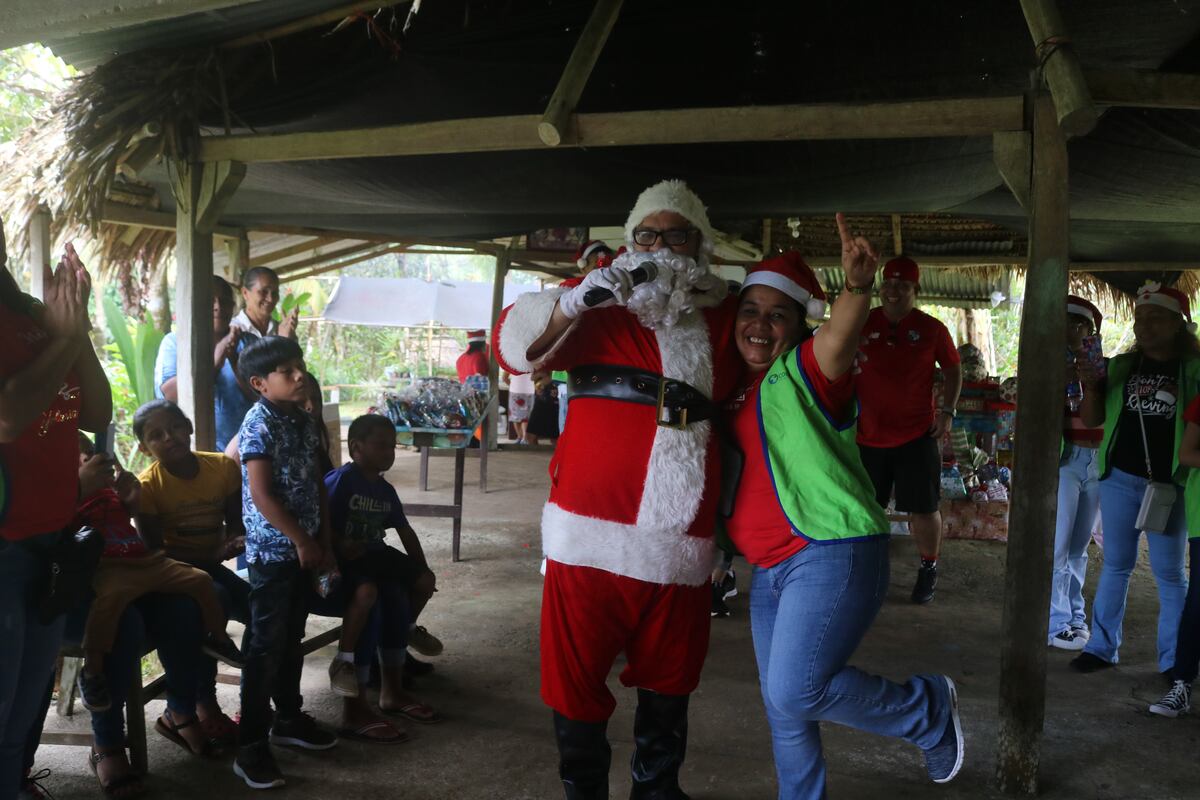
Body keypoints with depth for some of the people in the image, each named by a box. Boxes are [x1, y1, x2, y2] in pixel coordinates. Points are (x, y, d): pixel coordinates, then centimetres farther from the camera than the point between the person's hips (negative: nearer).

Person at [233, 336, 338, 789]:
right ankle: (251, 746, 4)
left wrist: (324, 543, 11)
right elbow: (261, 494, -20)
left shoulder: (304, 423, 9)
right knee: (266, 645, -4)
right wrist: (302, 541, -15)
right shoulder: (259, 424, -14)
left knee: (292, 640, 18)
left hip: (303, 548, 8)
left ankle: (289, 718, 33)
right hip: (272, 550, -8)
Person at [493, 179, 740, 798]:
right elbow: (514, 345, -9)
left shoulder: (723, 317, 11)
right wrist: (574, 300, -23)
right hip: (591, 532, -2)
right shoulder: (599, 305, 3)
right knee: (577, 679, 7)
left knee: (668, 682, 18)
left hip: (682, 540, 3)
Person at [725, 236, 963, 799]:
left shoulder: (804, 368, -8)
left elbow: (840, 335, -30)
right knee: (782, 709, 12)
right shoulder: (733, 385, 13)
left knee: (795, 692, -14)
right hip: (769, 568, 7)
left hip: (831, 554, -7)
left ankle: (930, 709, 9)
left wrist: (857, 286, -49)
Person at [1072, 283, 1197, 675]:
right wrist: (1091, 388, -9)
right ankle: (1102, 646, 19)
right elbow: (1091, 420, 8)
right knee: (1116, 565, 11)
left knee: (1169, 572, 7)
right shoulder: (1120, 367, 5)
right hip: (1120, 480, 3)